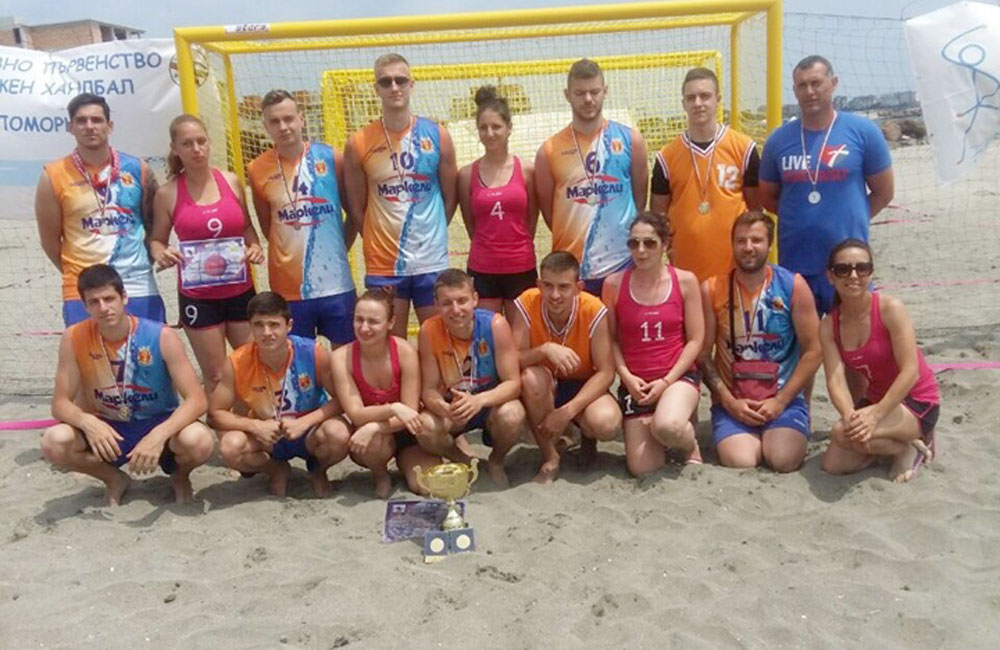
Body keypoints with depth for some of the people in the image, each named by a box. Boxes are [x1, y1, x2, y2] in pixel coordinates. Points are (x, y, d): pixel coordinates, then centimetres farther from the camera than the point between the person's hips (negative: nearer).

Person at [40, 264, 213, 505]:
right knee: (53, 442, -27)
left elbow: (197, 400, -23)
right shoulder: (74, 338, -12)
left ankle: (180, 476, 6)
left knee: (199, 441, -34)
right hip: (108, 431, 2)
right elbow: (60, 403, -10)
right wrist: (87, 422, -33)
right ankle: (113, 479, 6)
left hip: (158, 425, -2)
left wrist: (159, 435, -39)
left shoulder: (162, 337, -19)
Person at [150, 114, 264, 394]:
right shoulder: (167, 193, -4)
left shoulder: (231, 181, 2)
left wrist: (255, 247, -4)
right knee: (215, 377, 6)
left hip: (240, 291, 3)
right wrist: (161, 254, -16)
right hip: (197, 297, -2)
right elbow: (157, 240, 6)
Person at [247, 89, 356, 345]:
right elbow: (267, 227, 10)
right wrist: (290, 253, 5)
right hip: (289, 288, 0)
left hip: (335, 283, 0)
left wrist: (338, 248, 2)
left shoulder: (330, 158, -2)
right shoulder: (258, 170, -1)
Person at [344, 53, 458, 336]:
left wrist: (430, 236, 6)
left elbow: (450, 197, 8)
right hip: (383, 266, -1)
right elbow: (356, 209, 5)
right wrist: (380, 240, 4)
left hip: (432, 262, 1)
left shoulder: (437, 135, 2)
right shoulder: (359, 143, -1)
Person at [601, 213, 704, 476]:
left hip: (679, 376, -1)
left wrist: (667, 381, -11)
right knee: (641, 468, -6)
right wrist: (626, 376, -12)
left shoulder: (685, 281, -2)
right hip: (634, 383, 2)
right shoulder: (614, 284, -1)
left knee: (666, 427, -35)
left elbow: (696, 339, -2)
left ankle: (690, 446, 3)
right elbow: (610, 339, 2)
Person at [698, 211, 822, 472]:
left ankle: (773, 438, 11)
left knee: (784, 461, -23)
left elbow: (813, 351, -2)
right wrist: (729, 401, -9)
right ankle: (755, 439, 11)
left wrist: (780, 401, -9)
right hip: (731, 401, 0)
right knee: (739, 462, -23)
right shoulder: (711, 290, 1)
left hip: (784, 397, 0)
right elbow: (703, 355, 1)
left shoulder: (793, 285, 0)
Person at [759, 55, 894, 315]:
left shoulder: (862, 131, -1)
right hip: (794, 264, 2)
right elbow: (767, 196, 13)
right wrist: (801, 219, 6)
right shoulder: (779, 139, 4)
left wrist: (849, 220, 5)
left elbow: (883, 192, 6)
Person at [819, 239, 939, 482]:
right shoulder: (829, 326, -6)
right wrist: (850, 414, -37)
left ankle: (911, 447, -1)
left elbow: (910, 371, -24)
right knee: (833, 465, -2)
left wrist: (875, 414, -33)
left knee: (843, 433, -28)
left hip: (917, 402, -6)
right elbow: (835, 379, -16)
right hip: (875, 399, 6)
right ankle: (898, 440, 18)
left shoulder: (890, 308, -21)